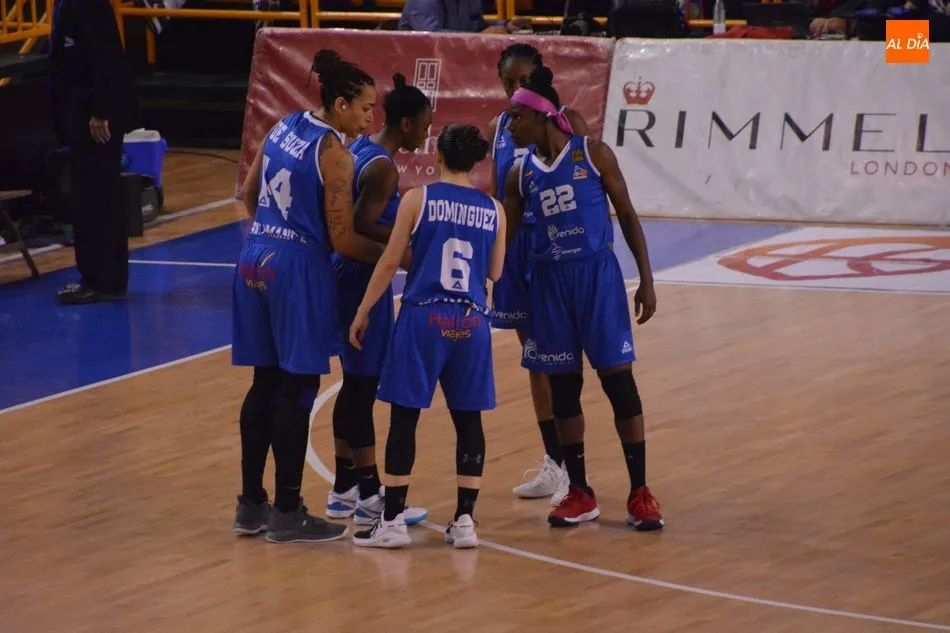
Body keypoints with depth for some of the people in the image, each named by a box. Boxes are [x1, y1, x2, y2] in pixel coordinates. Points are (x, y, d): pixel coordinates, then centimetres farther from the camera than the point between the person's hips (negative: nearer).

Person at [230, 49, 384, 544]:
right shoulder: (334, 154, -14)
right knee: (298, 388, 0)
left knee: (266, 383, 14)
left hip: (255, 260, 8)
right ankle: (287, 514, 4)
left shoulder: (284, 127, 8)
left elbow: (249, 196, 18)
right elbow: (343, 239, -15)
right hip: (299, 268, -8)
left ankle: (251, 505, 19)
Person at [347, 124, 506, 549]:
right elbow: (494, 273, 11)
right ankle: (465, 520, 9)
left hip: (424, 317, -3)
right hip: (471, 321, 3)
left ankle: (393, 521, 2)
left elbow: (389, 262, -2)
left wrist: (363, 312, 6)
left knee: (404, 416, 2)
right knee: (468, 419, 10)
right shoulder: (493, 209, 4)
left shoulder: (418, 199, -3)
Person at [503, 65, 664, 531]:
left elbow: (627, 215, -1)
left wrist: (646, 279, -4)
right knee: (563, 385, 6)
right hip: (550, 282, 4)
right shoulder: (522, 174, 5)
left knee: (618, 379, -4)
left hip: (598, 275, -4)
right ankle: (579, 493, 16)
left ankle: (639, 493, 1)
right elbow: (505, 236, 11)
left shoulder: (593, 154, -5)